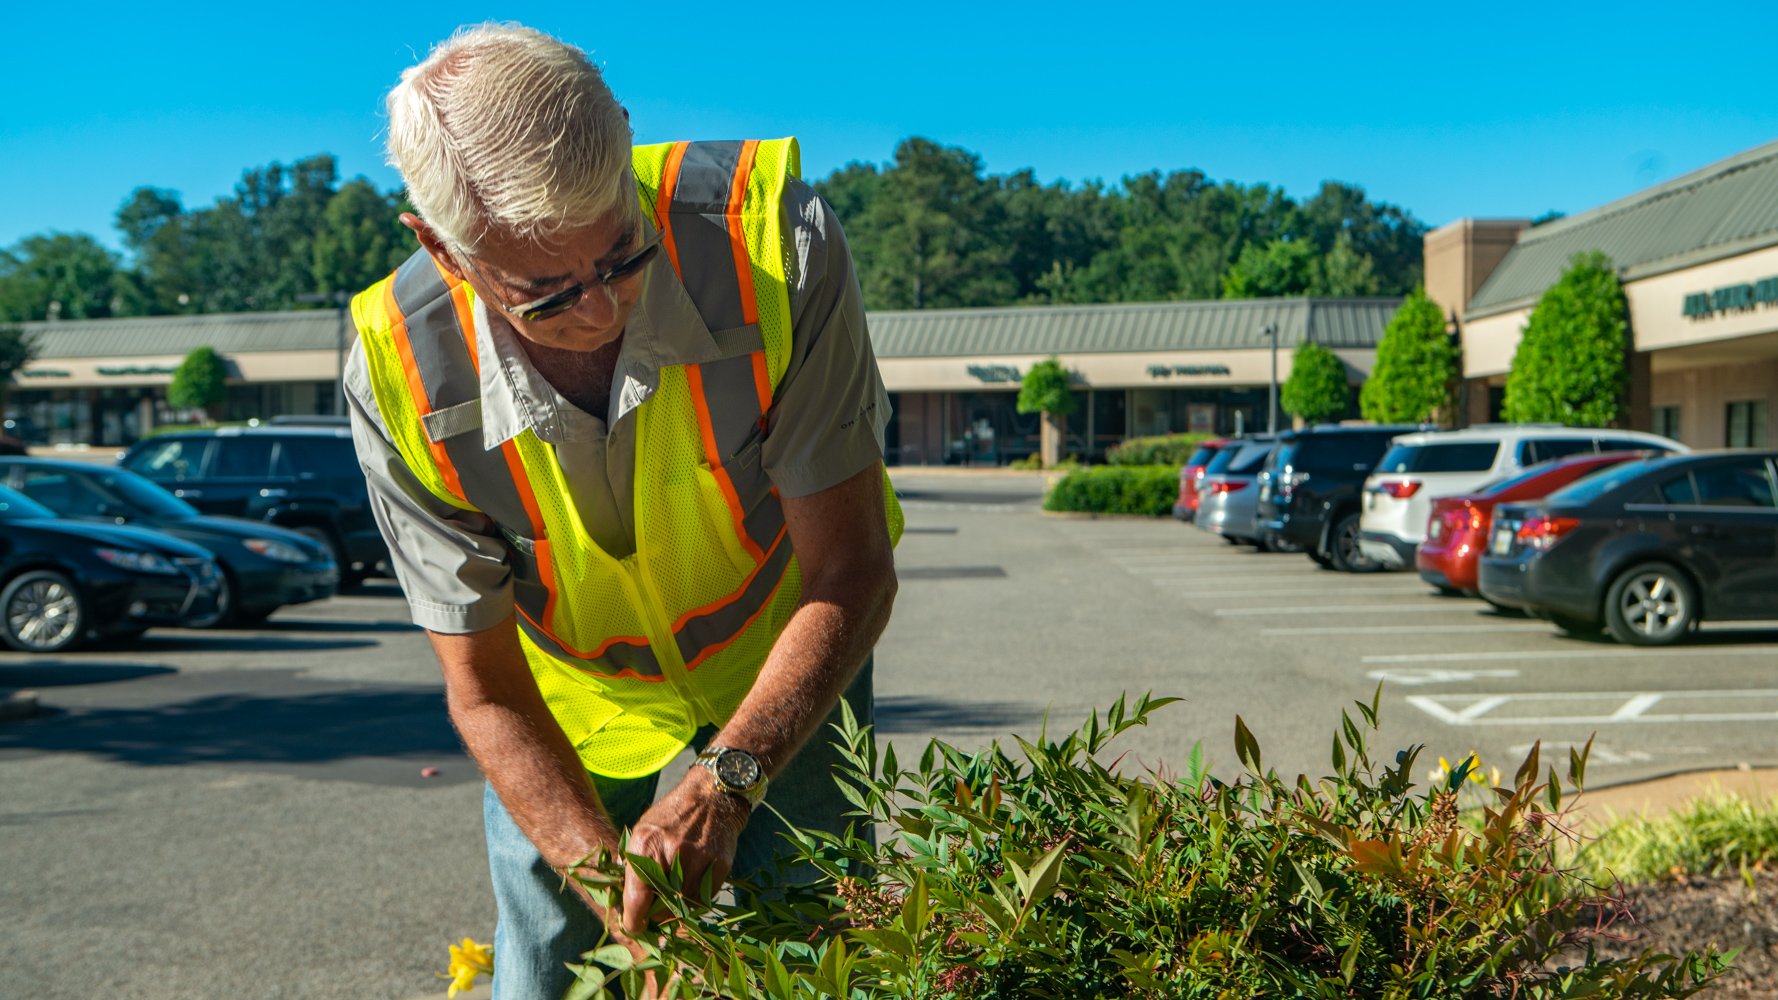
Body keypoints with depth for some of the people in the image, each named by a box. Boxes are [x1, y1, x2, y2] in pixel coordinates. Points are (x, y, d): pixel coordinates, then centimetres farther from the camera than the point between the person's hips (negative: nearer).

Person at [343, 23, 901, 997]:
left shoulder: (774, 233, -33)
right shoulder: (397, 374, -28)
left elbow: (852, 575, -25)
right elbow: (484, 692, -18)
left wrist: (724, 779, -36)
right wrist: (609, 869, -32)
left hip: (782, 671, -1)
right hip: (569, 710, 1)